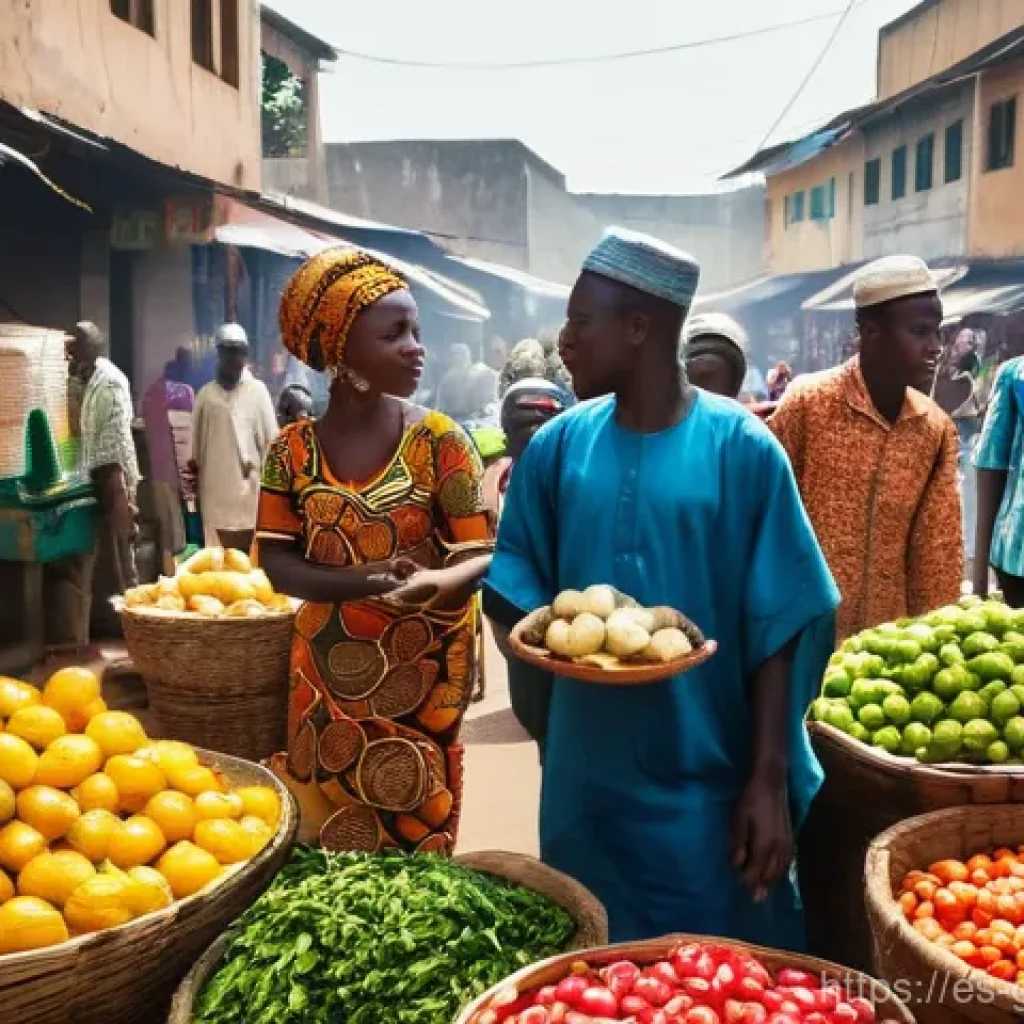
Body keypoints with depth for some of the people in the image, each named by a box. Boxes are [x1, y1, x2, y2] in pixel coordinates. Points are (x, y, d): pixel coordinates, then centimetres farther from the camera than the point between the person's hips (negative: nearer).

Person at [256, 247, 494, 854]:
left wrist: (433, 583, -33)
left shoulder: (440, 440, -9)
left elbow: (482, 555, -10)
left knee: (416, 838, 8)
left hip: (421, 672, -2)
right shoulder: (294, 448, -2)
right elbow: (276, 562, -4)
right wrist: (358, 583, -23)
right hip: (326, 671, 2)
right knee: (327, 840, 13)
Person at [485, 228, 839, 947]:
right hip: (587, 782, 4)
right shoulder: (559, 446, 1)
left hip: (710, 789, -3)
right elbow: (509, 584, 8)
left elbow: (777, 628, -8)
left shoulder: (743, 450, -9)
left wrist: (770, 778, -10)